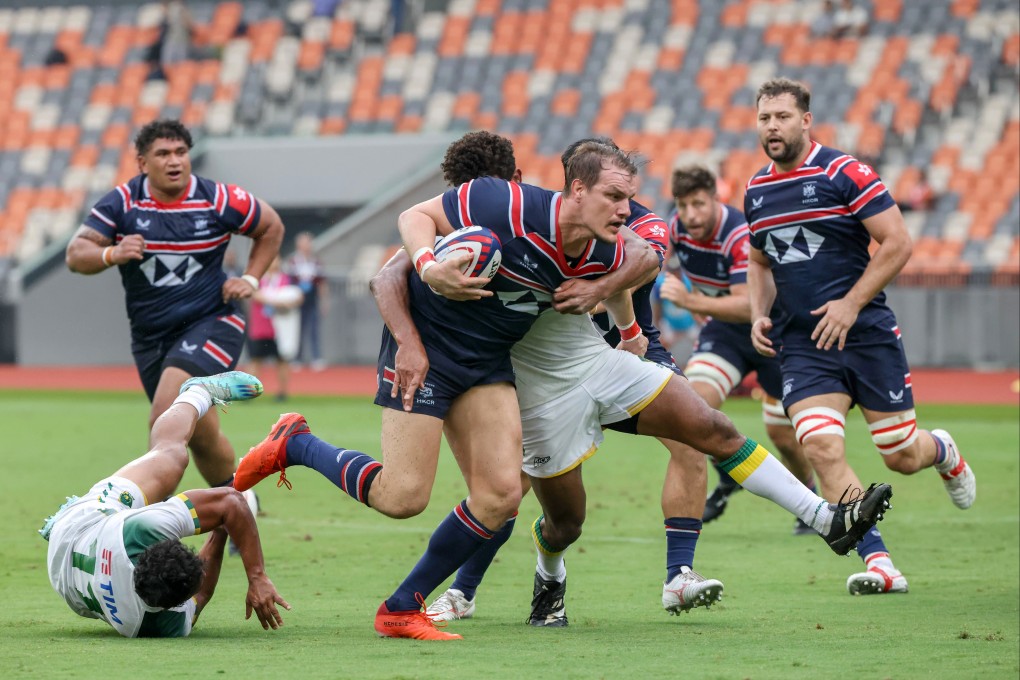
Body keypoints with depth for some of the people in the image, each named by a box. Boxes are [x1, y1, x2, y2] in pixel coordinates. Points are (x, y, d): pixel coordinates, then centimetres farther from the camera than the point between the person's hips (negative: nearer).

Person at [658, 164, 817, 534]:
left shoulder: (742, 236, -33)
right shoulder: (678, 226, -14)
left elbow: (747, 306, -42)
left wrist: (693, 301, -51)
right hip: (724, 330, 5)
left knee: (782, 434, 2)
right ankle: (729, 481, 4)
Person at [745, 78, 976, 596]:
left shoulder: (844, 173, -8)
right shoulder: (757, 190, 10)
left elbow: (897, 243, -10)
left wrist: (850, 305, -16)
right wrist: (759, 314, 7)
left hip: (866, 334, -4)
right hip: (802, 346, 4)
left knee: (902, 457, 2)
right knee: (821, 447, -18)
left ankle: (942, 451, 40)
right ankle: (878, 563, -14)